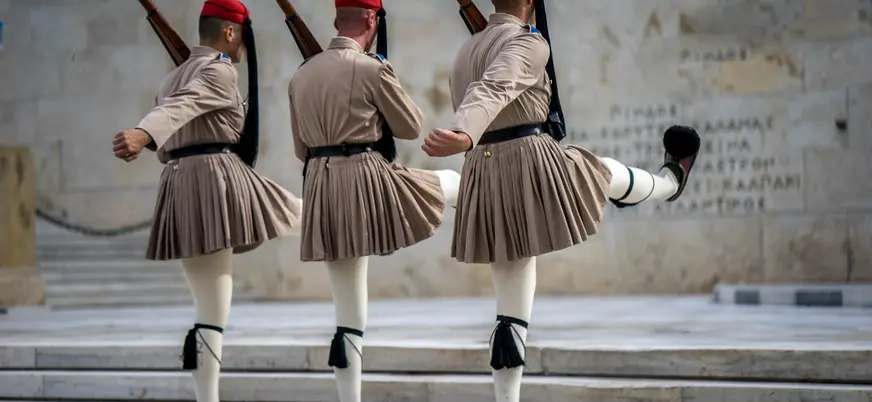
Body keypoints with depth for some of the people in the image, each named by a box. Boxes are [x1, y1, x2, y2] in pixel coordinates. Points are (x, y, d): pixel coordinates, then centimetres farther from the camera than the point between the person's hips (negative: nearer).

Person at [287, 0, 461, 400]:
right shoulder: (373, 68, -8)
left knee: (348, 315, 10)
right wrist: (392, 83, 17)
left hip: (320, 190, 6)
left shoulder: (301, 75, 11)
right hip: (367, 178, -6)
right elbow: (411, 126, 3)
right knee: (458, 184, 22)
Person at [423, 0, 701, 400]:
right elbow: (492, 90, -30)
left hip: (483, 173, 7)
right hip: (531, 160, -6)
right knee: (610, 175, 28)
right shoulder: (529, 42, -11)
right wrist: (463, 136, -47)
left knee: (510, 316, 8)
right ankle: (671, 179, 59)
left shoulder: (466, 52, 14)